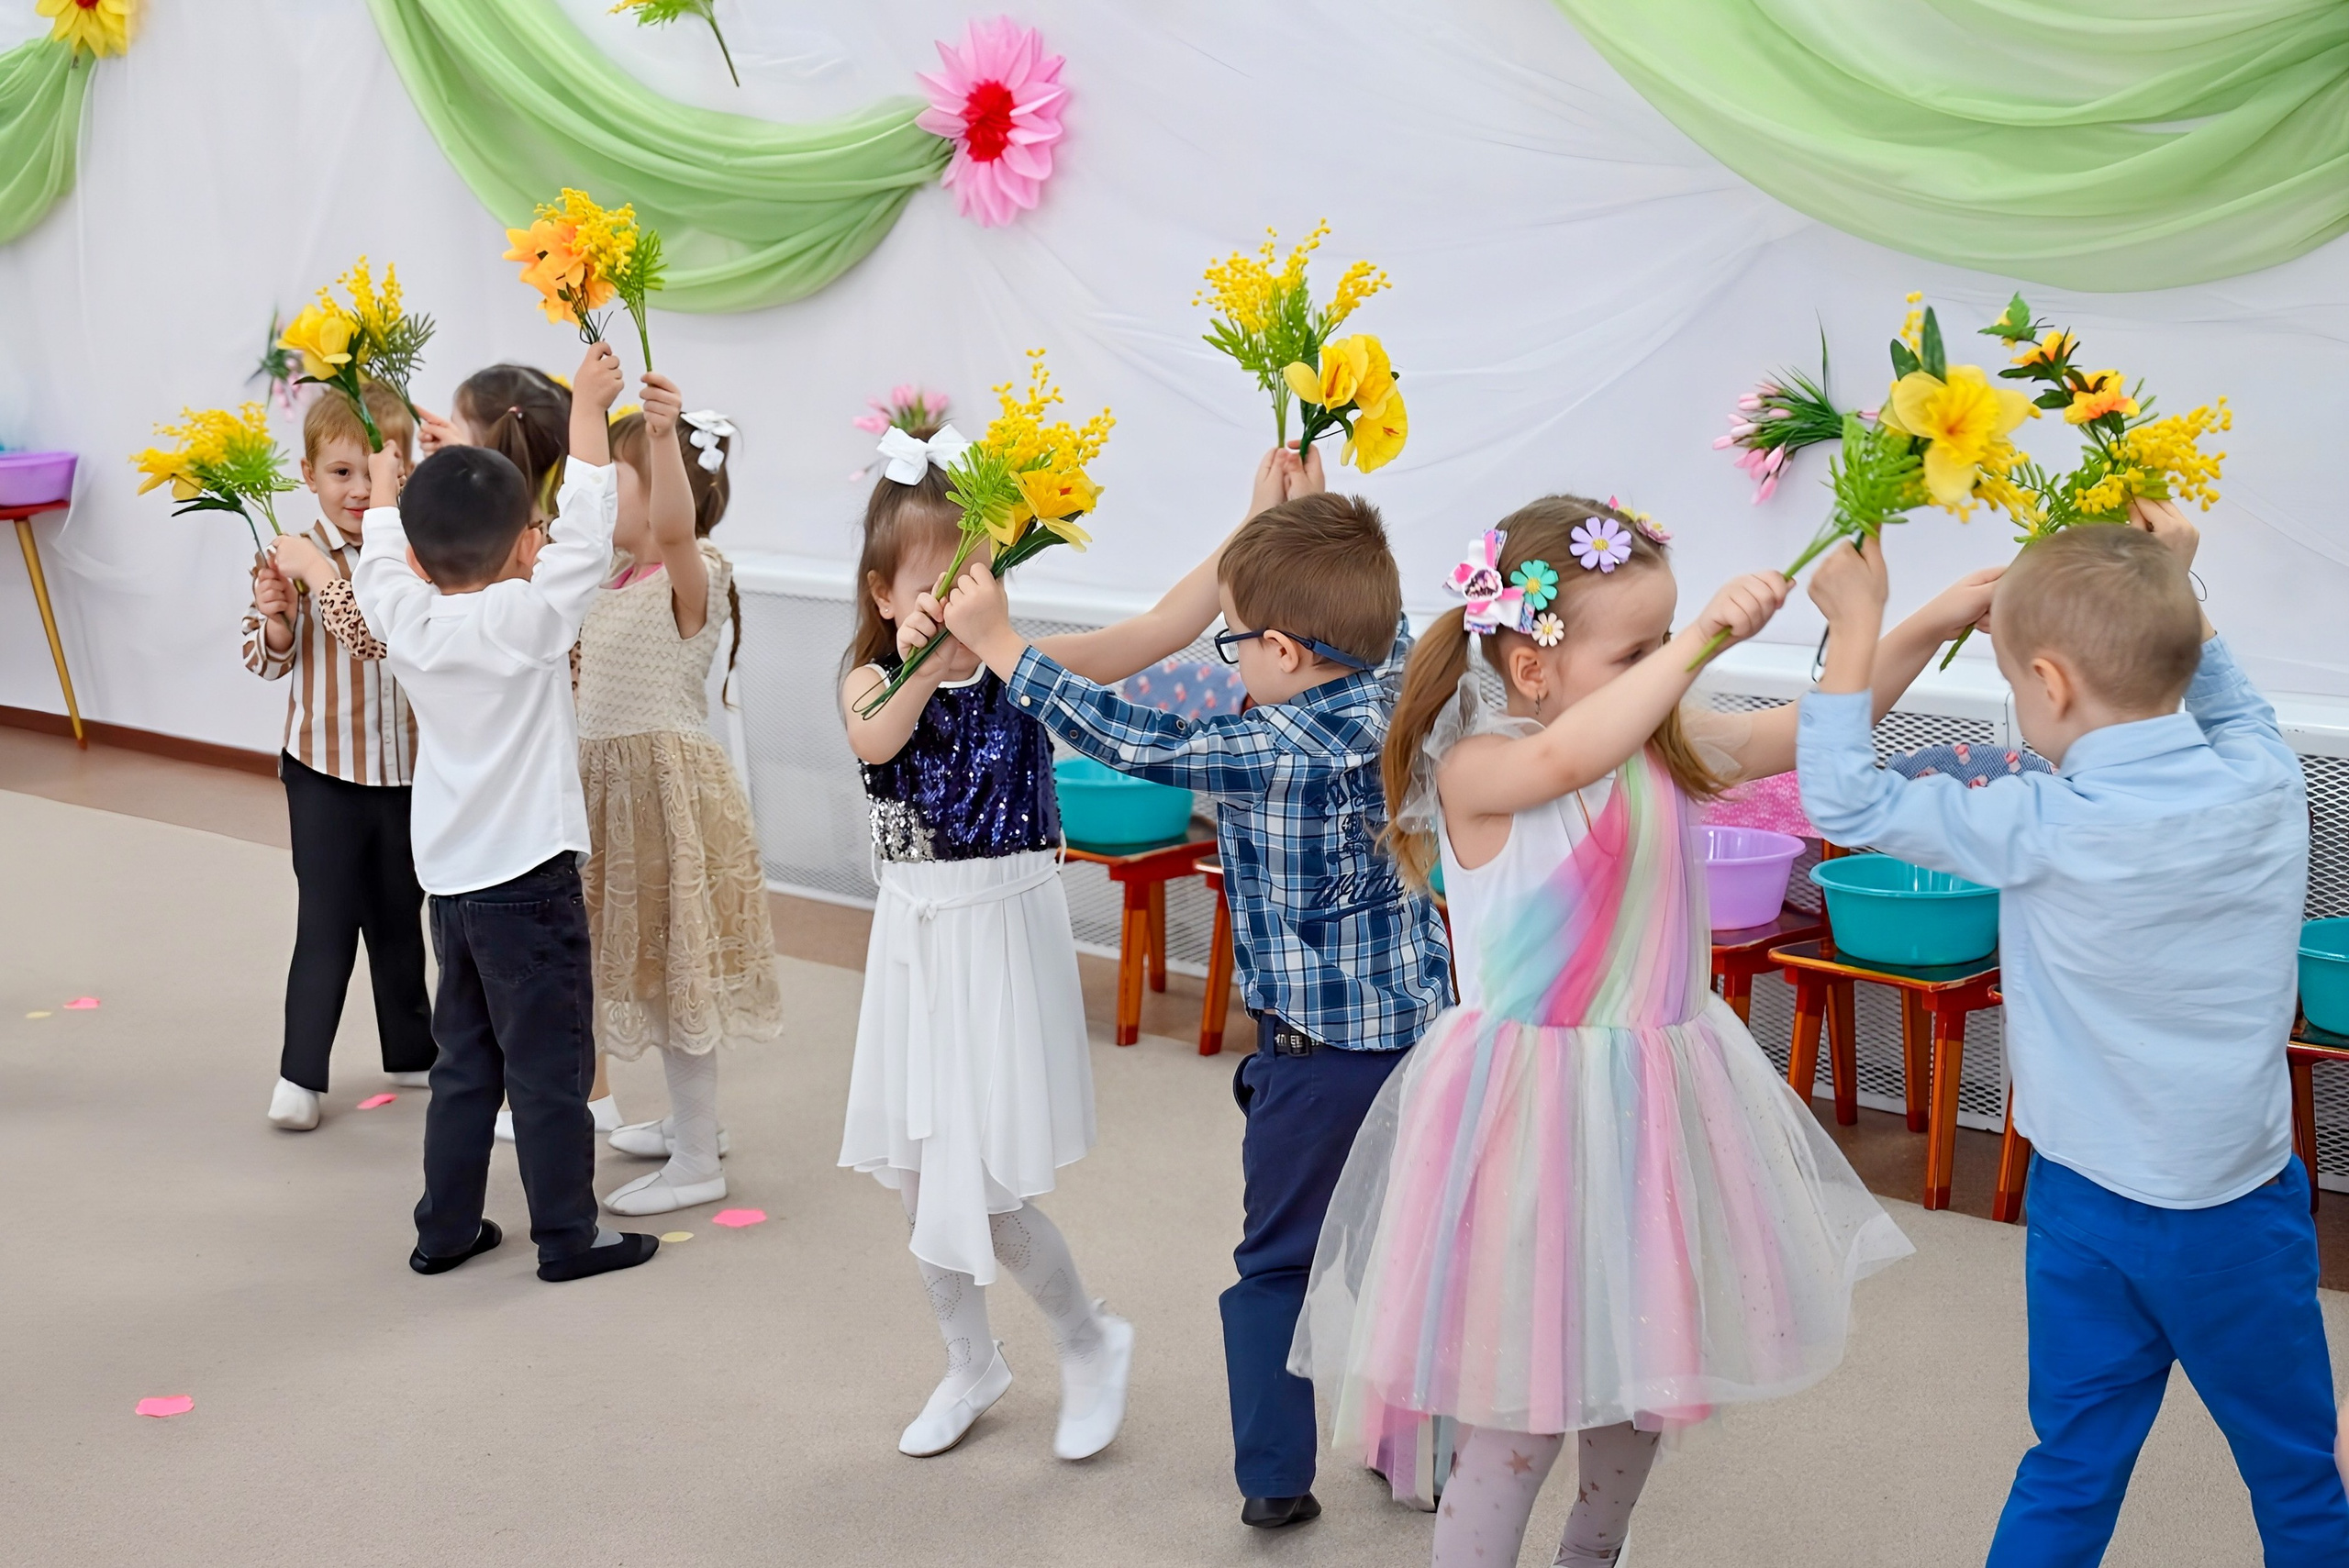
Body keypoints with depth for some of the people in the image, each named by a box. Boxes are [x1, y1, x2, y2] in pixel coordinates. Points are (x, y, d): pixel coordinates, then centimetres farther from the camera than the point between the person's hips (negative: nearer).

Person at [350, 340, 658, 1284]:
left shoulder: (408, 624, -1)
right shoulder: (527, 621, -17)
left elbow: (383, 564, 18)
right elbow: (585, 534, -15)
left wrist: (388, 484, 34)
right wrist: (587, 407, -7)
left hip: (449, 882, 6)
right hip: (529, 880, -6)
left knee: (464, 1064, 18)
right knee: (550, 1071, 4)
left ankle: (445, 1230, 25)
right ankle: (567, 1237, 13)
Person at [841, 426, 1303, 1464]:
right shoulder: (872, 681, -2)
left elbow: (1166, 626, -20)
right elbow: (873, 741, -28)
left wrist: (1258, 522, -29)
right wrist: (931, 658, -47)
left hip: (1004, 939, -4)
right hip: (915, 941, 4)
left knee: (982, 1187, -6)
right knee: (916, 1174, 13)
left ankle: (1090, 1344, 20)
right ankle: (970, 1364, 35)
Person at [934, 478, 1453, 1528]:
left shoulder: (1281, 751, -23)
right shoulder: (1395, 690, -4)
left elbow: (1132, 742, -17)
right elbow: (1379, 620, 18)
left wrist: (1000, 643, -11)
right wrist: (1311, 517, 25)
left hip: (1317, 1053, -7)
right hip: (1418, 1025, 7)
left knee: (1277, 1263, 10)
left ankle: (1275, 1479, 18)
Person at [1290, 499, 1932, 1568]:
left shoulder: (1669, 743, 1)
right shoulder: (1476, 768, -18)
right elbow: (1565, 759, -39)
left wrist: (1922, 630, -9)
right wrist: (1705, 637, -39)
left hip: (1660, 1098, 7)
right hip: (1532, 1107, -7)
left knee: (1644, 1369, 21)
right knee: (1521, 1398, -1)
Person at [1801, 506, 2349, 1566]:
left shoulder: (2043, 832, -20)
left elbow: (1843, 802, -13)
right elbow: (2231, 705, 15)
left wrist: (1855, 625, -7)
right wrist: (2172, 589, 14)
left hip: (2092, 1205, -1)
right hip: (2242, 1209, 1)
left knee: (2072, 1472, 15)